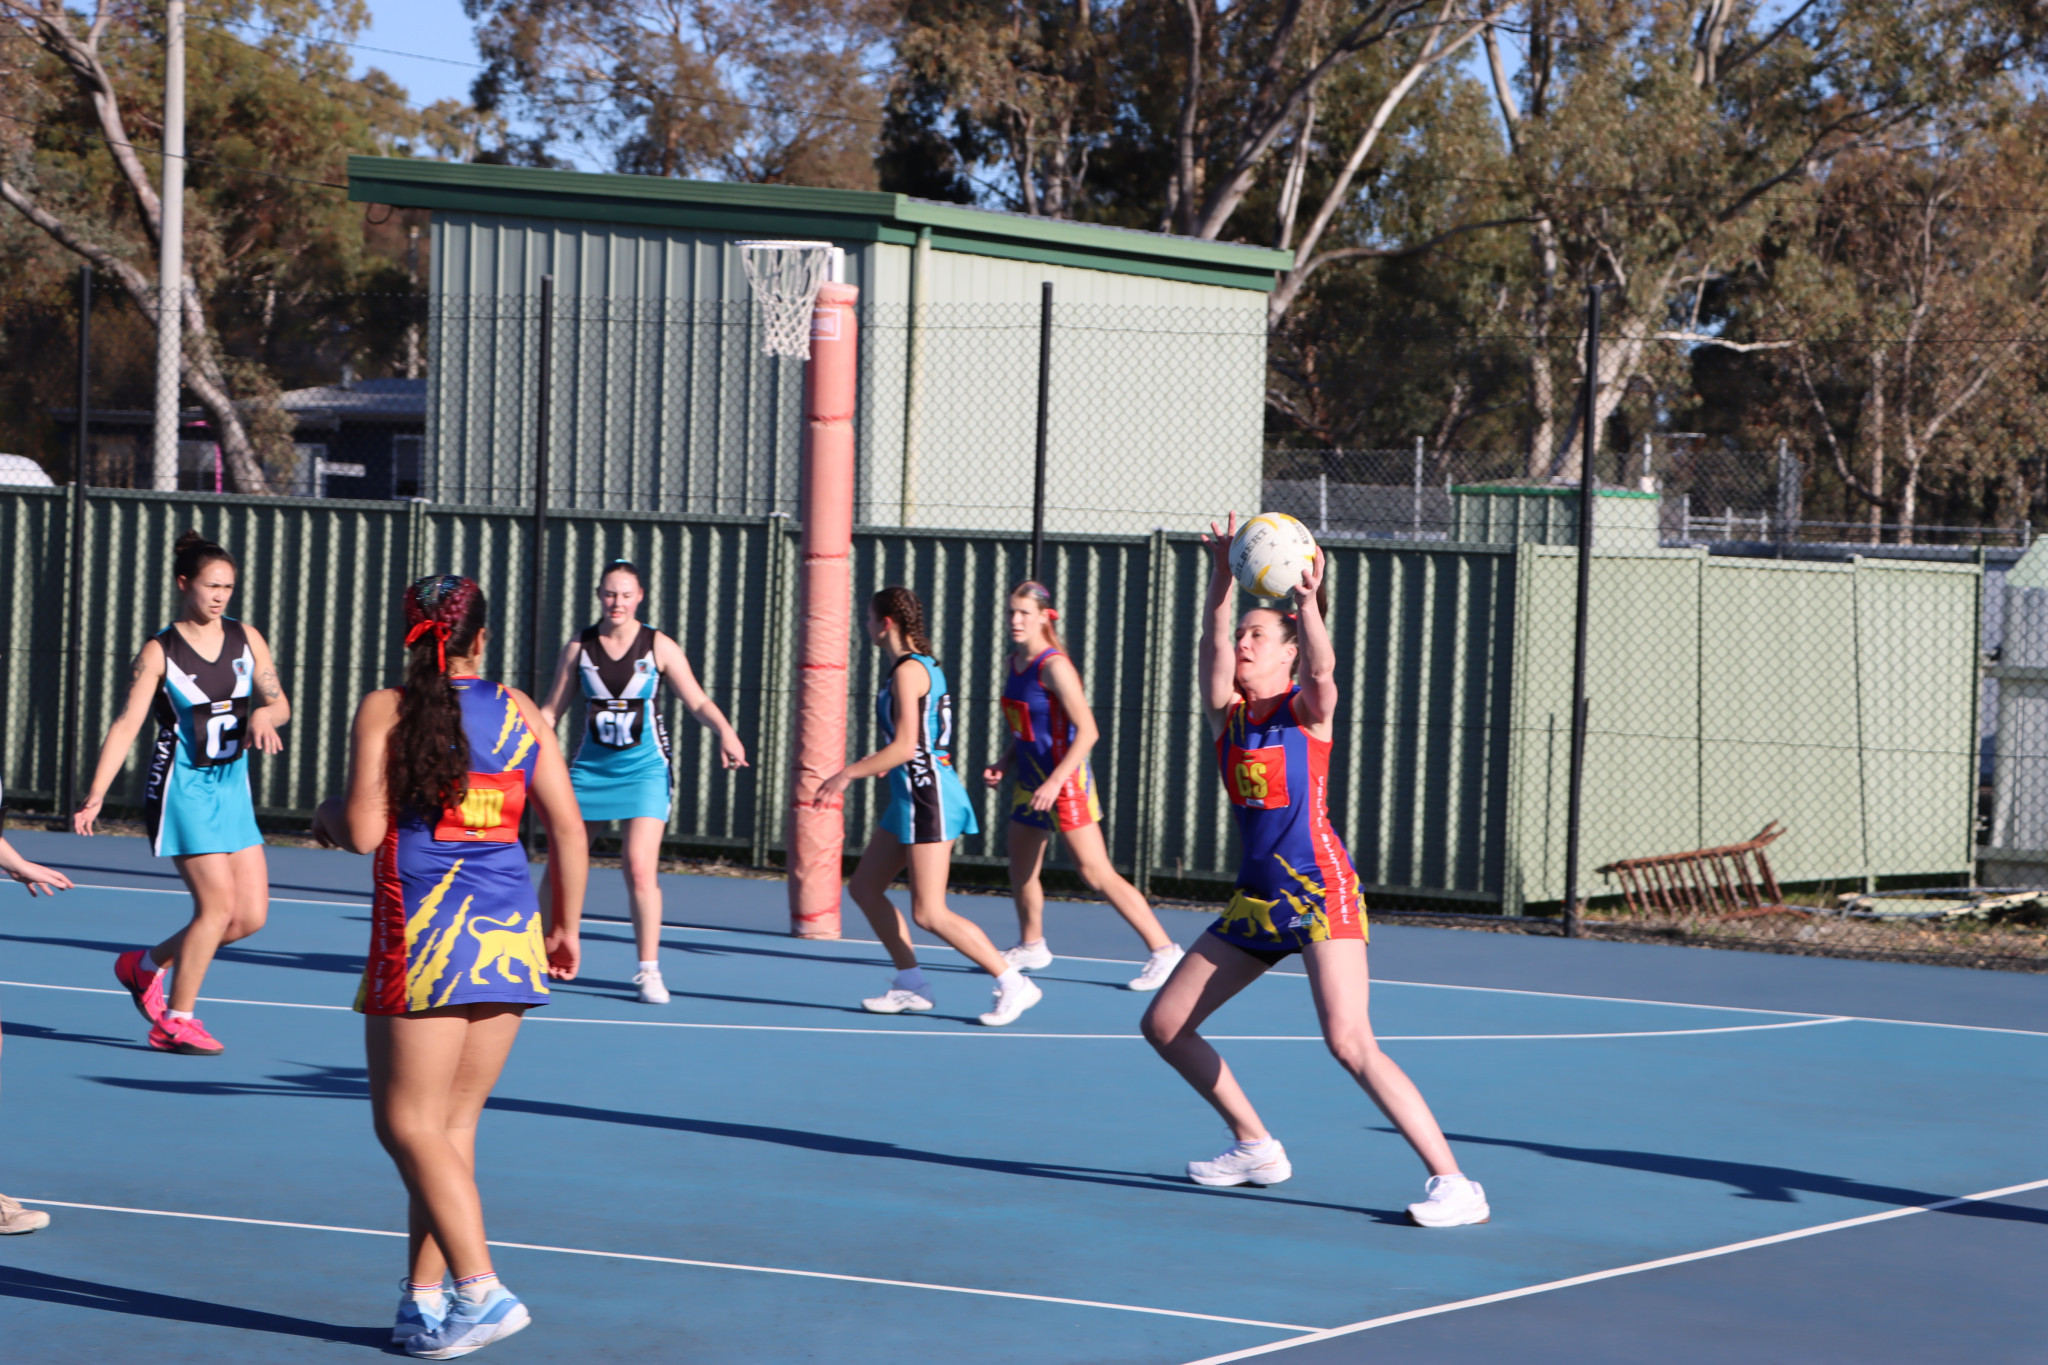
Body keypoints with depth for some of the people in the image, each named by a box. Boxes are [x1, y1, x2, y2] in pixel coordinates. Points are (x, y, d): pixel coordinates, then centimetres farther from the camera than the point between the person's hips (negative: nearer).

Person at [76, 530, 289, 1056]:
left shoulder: (245, 637, 6)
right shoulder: (159, 651, -9)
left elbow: (279, 702, 8)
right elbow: (126, 723, -14)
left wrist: (263, 716, -18)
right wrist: (95, 796, -21)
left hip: (233, 786, 6)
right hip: (183, 788, -6)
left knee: (251, 914, 4)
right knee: (218, 904, -12)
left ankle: (145, 966, 24)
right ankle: (175, 1021, 3)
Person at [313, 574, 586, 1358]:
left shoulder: (385, 710, -3)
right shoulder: (521, 714, 9)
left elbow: (363, 831, -9)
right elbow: (568, 831, 8)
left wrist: (328, 812, 14)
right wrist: (564, 927, 19)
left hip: (424, 935, -5)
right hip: (510, 933, 5)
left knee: (409, 1124, 0)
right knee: (453, 1125, 11)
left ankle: (482, 1290, -10)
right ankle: (425, 1299, 13)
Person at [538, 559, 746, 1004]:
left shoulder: (660, 647, -3)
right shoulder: (578, 648, 3)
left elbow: (698, 703, -4)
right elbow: (550, 710, 10)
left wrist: (725, 732, -22)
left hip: (644, 768, -2)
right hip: (590, 766, 2)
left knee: (640, 867, -13)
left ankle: (649, 970, -2)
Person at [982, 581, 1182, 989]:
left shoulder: (1054, 666, -17)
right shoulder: (1013, 664, 9)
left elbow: (1087, 731, -21)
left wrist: (1055, 782, -26)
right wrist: (1004, 764, 7)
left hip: (1065, 782, -9)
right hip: (1030, 780, 9)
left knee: (1096, 873, -10)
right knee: (1021, 867, 15)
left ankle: (1163, 950, -7)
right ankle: (1031, 947, 35)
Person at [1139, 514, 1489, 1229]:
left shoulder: (1307, 709, -3)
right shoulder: (1226, 711, 9)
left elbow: (1321, 668, -25)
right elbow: (1213, 648, -8)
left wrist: (1307, 600, -39)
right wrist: (1222, 580, -21)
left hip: (1319, 888, -7)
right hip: (1256, 895, 7)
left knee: (1350, 1043, -21)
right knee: (1163, 1024, 10)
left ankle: (1453, 1182, -19)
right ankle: (1257, 1148, 25)